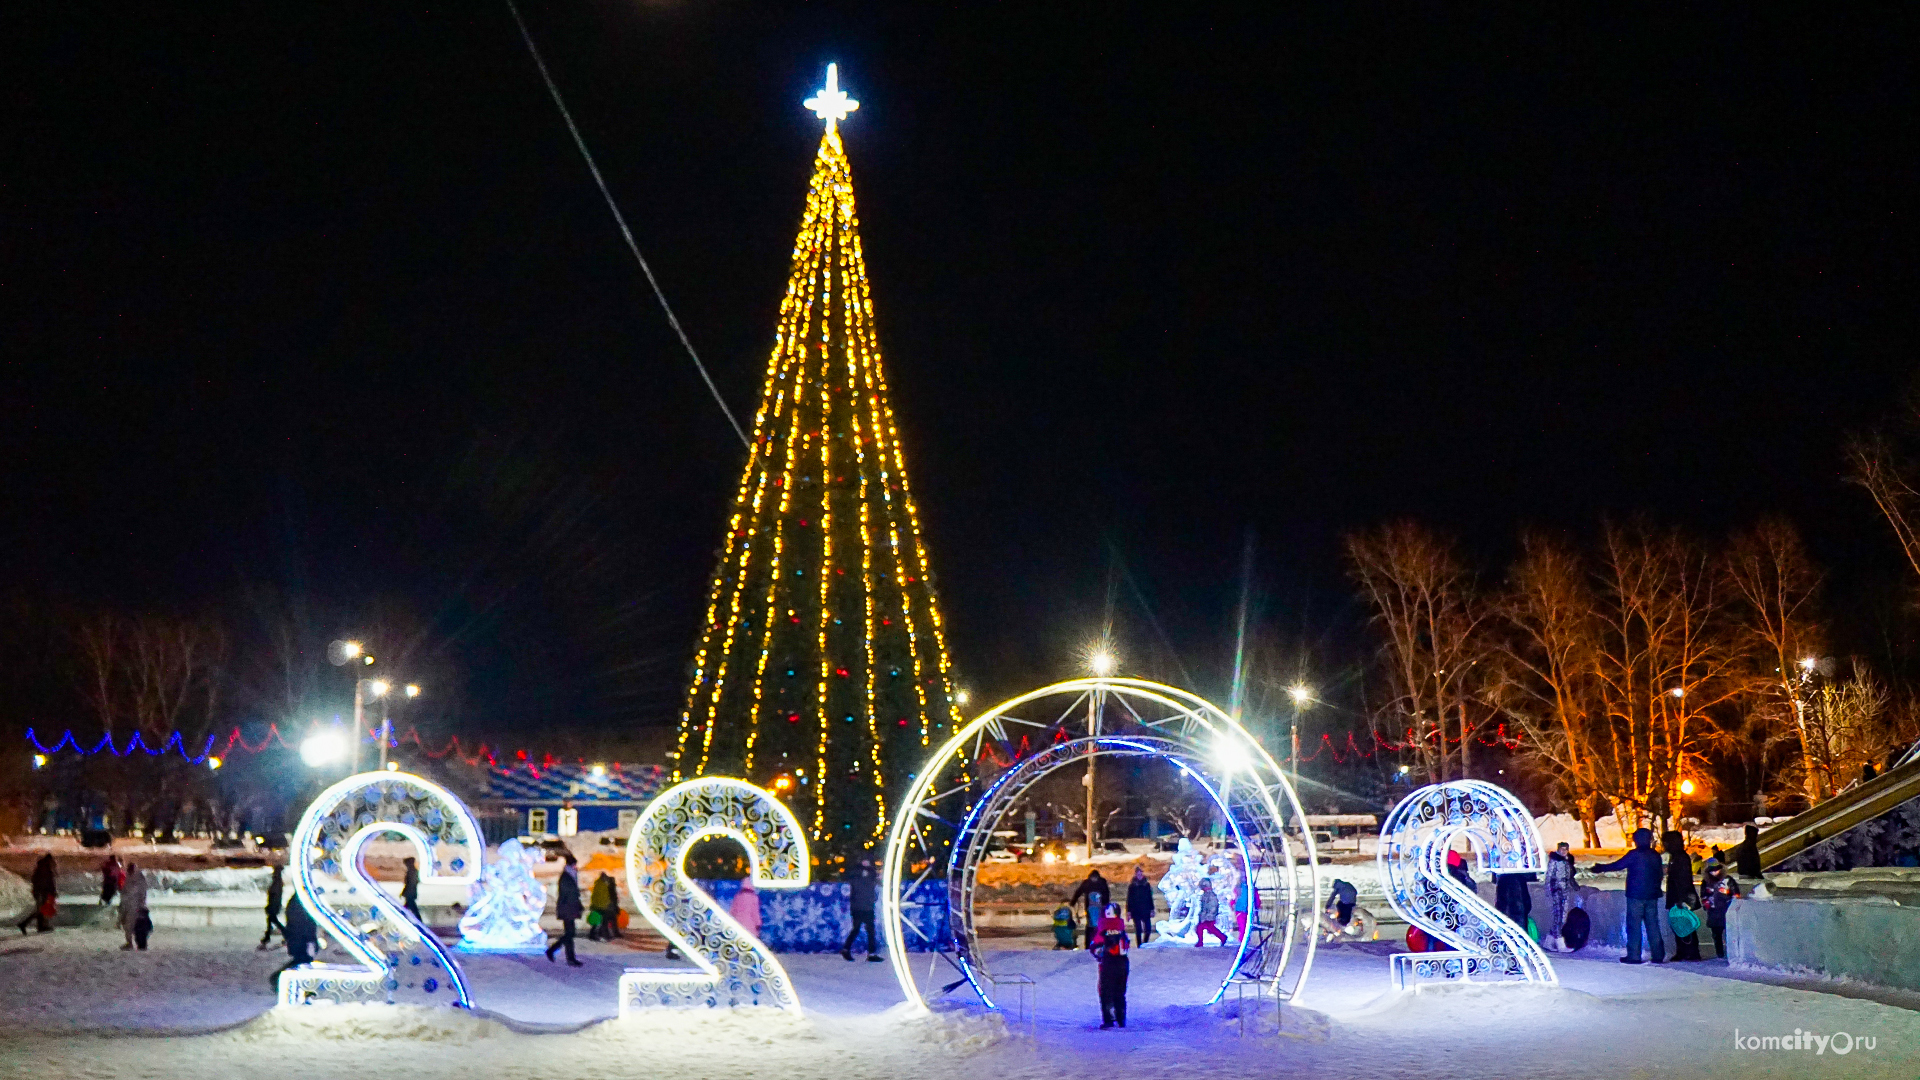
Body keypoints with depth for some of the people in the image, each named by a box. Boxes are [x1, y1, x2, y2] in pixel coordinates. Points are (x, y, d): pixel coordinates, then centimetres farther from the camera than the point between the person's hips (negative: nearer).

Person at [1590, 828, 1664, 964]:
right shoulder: (1655, 856, 10)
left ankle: (1634, 955, -4)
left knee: (1634, 925, -2)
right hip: (1652, 896, 6)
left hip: (1636, 896, -6)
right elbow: (1659, 875, 17)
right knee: (1653, 925, 9)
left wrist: (1600, 868, 6)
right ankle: (1658, 955, 7)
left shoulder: (1635, 854, -11)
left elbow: (1618, 865, -7)